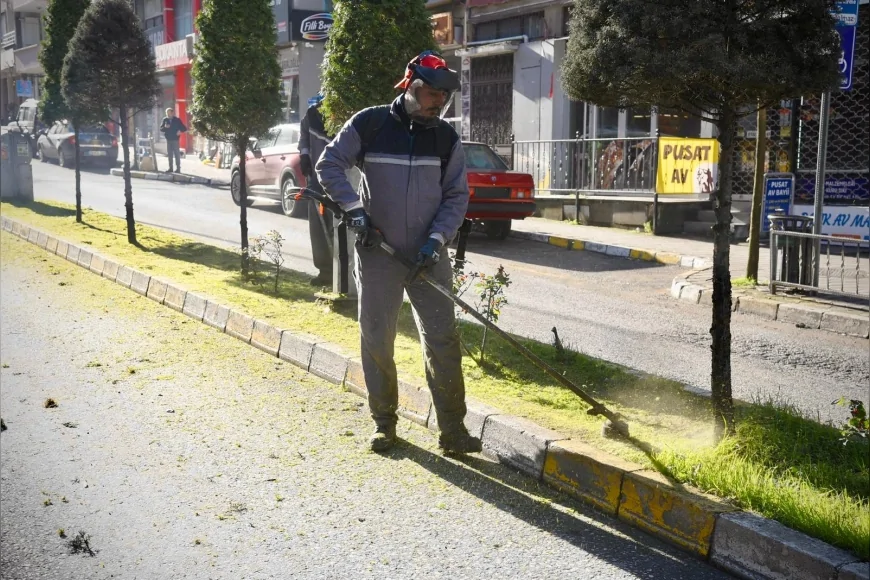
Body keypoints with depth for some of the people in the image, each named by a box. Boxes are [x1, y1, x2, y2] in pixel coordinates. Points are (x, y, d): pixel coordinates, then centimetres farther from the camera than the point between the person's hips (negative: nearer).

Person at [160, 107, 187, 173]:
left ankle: (178, 168, 0)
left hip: (175, 139, -4)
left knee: (177, 154, -3)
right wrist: (165, 127, -16)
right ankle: (170, 168, 13)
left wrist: (180, 131, -21)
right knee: (169, 154, 7)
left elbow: (183, 128, -1)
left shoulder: (177, 120, -3)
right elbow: (161, 129, 4)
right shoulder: (165, 120, 4)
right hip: (168, 139, 4)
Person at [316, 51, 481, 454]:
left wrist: (437, 238, -9)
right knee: (376, 340, 5)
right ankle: (384, 423, 21)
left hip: (428, 256, 2)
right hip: (378, 252, -2)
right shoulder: (368, 125, -5)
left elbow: (457, 195, 5)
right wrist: (354, 209, -10)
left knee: (443, 340, -2)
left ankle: (452, 429, 7)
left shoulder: (446, 138, 3)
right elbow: (328, 165, 2)